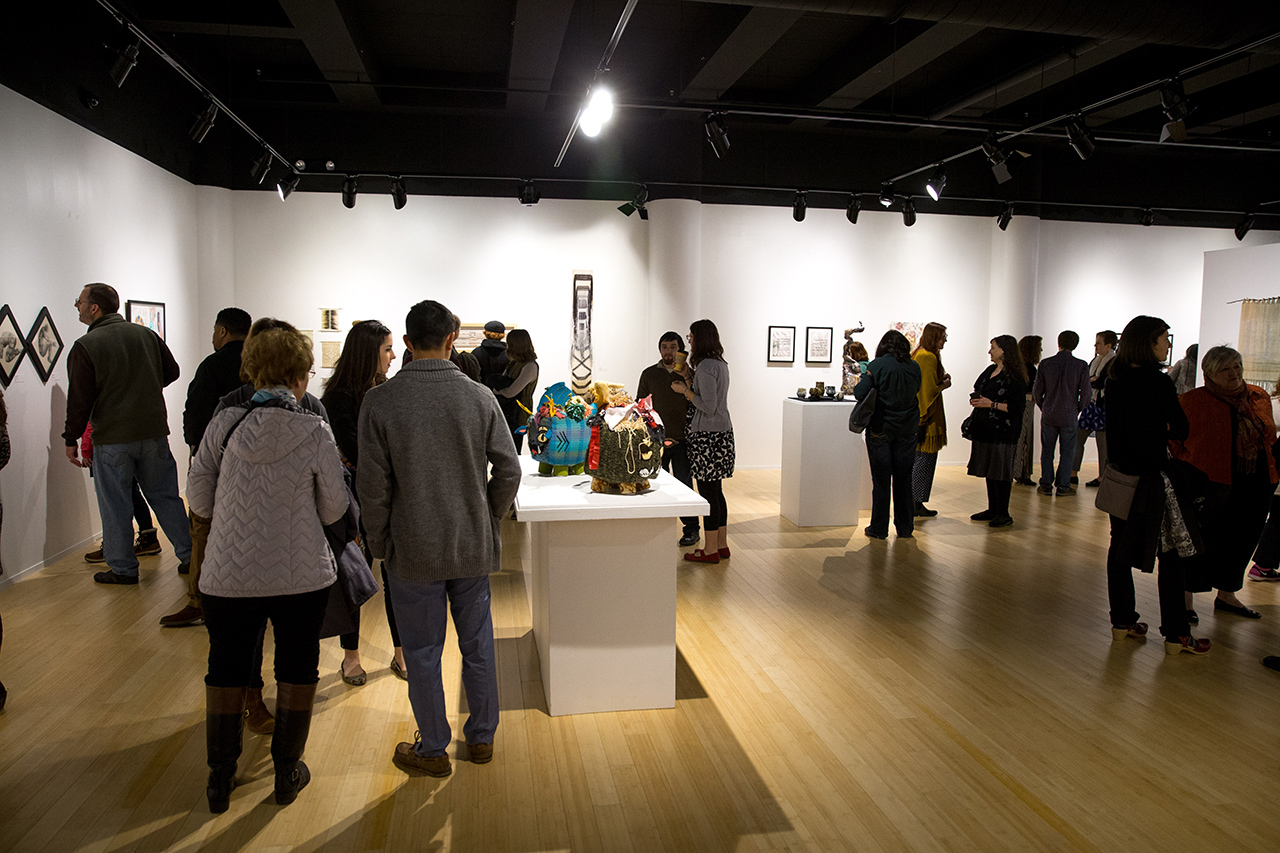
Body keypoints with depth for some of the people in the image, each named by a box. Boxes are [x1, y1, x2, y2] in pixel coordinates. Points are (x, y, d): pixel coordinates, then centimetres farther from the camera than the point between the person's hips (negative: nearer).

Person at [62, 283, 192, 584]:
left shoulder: (85, 346, -10)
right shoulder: (146, 334, 4)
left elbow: (79, 399, -11)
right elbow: (172, 371, 12)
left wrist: (71, 439, -2)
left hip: (111, 439, -4)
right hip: (154, 431, 5)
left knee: (115, 505, 7)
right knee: (164, 495, 13)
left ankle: (123, 568, 15)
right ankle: (189, 556, 14)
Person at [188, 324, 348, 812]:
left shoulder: (223, 426, -7)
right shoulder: (314, 433, -13)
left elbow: (199, 501, -1)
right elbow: (334, 509, -6)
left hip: (229, 575, 2)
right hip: (301, 576, -2)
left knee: (226, 670, 19)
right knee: (297, 669, 17)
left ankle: (220, 779, 32)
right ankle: (287, 774, 29)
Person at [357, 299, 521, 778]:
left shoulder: (380, 401, -11)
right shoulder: (480, 397, -6)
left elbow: (372, 485, -10)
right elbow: (509, 471, -4)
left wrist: (380, 544, 3)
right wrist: (488, 522, 10)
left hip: (413, 551, -2)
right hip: (473, 547, 2)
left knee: (422, 653, 13)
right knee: (477, 645, 17)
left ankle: (432, 750, 28)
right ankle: (482, 738, 33)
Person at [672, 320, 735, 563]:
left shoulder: (705, 366, -15)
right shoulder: (720, 364, 14)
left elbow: (708, 406, -19)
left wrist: (685, 390, -9)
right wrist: (688, 378, 15)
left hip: (708, 436, -10)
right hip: (722, 433, 10)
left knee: (707, 492, -4)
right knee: (716, 490, 14)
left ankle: (710, 550, 3)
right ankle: (721, 545, 21)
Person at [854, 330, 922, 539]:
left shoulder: (877, 365, -11)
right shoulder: (914, 367, 0)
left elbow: (860, 393, -15)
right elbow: (916, 392, 13)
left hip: (880, 429, -3)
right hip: (908, 429, 3)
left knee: (881, 480, 4)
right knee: (903, 479, 11)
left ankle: (879, 528, 10)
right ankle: (905, 528, 18)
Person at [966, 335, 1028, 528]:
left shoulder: (1014, 376, -12)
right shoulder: (990, 371, 13)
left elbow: (1018, 406, -15)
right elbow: (979, 392, 24)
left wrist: (992, 404, -18)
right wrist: (976, 400, 3)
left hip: (1002, 432, -8)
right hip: (985, 429, 8)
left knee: (1000, 472, -3)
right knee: (988, 470, 12)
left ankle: (1004, 514, 6)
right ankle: (992, 510, 22)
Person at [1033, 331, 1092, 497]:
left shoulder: (1045, 364, -6)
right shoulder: (1081, 365, -10)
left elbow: (1037, 391, -2)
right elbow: (1086, 393, -7)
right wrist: (1077, 409, 9)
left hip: (1048, 416, 1)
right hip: (1069, 416, -1)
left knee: (1047, 451, 12)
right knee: (1067, 452, 9)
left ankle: (1046, 485, 14)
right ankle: (1063, 486, 11)